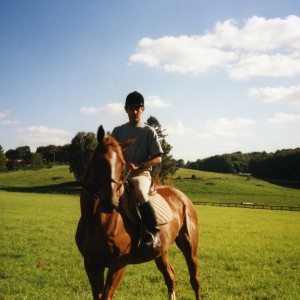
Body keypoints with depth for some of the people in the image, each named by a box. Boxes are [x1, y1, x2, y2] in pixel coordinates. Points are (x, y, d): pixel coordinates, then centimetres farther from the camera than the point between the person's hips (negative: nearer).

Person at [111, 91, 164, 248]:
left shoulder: (149, 131, 4)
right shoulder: (118, 131, 13)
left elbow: (157, 158, 0)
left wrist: (138, 166, -15)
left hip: (141, 174, -4)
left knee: (140, 192, -36)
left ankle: (153, 232, -31)